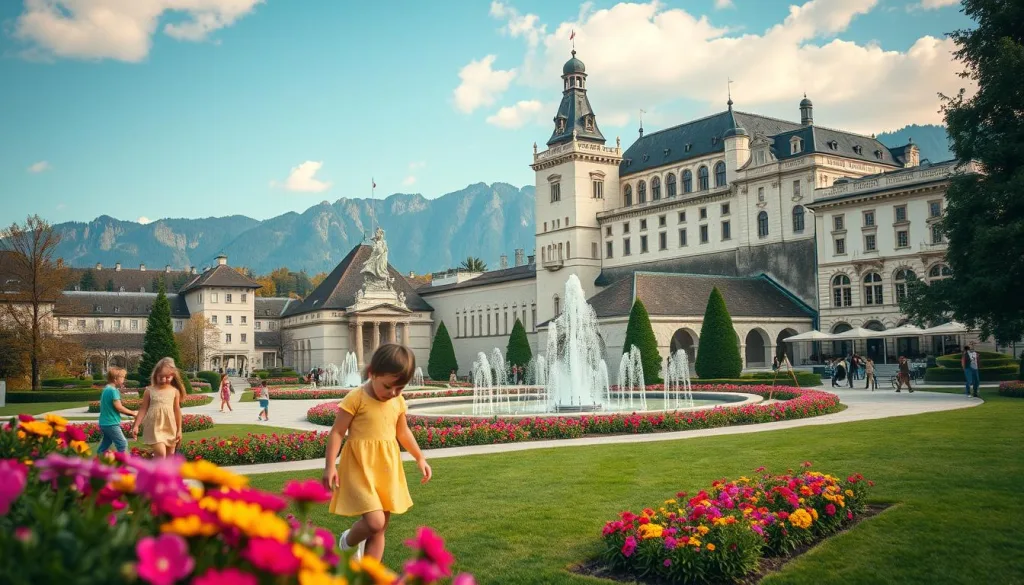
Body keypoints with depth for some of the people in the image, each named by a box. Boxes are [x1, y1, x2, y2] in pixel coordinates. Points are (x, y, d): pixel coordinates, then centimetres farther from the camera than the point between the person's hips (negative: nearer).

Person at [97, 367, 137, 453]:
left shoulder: (106, 389, 11)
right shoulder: (113, 390, -17)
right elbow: (118, 407, -20)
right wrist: (131, 412, -8)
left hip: (104, 423, 10)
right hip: (111, 423, -10)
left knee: (105, 444, 17)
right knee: (122, 444, -4)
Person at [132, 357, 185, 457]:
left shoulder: (175, 391, 0)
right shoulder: (150, 390, -4)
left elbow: (177, 410, 5)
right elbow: (143, 409, 1)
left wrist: (179, 430, 6)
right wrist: (136, 425, -3)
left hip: (170, 428, 3)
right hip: (154, 428, -3)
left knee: (170, 456, 9)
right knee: (161, 454, -16)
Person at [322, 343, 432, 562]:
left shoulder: (398, 402, 5)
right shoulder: (356, 399, -13)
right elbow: (337, 433, -10)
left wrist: (420, 458, 22)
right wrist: (330, 466, -14)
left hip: (386, 468, 6)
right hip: (360, 467, -6)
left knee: (380, 529, 9)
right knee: (375, 522, -18)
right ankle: (349, 541, 15)